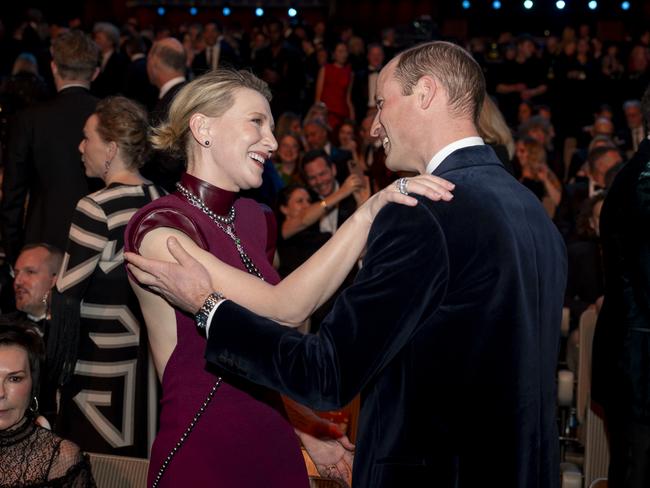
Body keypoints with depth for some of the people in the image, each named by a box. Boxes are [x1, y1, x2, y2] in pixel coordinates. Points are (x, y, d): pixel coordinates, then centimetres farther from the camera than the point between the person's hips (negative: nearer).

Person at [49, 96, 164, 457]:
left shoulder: (97, 209, -15)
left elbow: (68, 295, -14)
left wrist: (55, 365, -8)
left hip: (102, 366, -6)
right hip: (149, 362, 7)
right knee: (141, 462, 14)